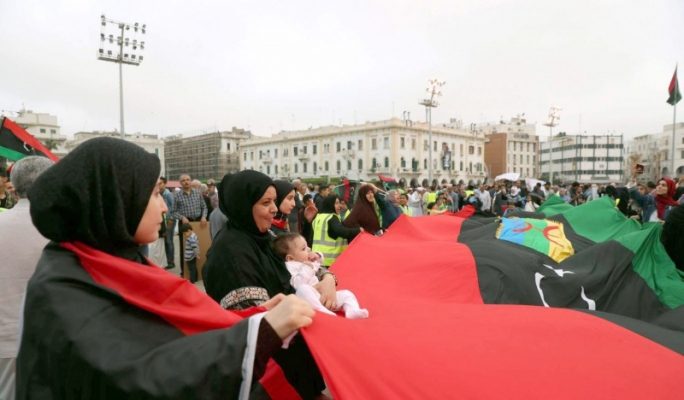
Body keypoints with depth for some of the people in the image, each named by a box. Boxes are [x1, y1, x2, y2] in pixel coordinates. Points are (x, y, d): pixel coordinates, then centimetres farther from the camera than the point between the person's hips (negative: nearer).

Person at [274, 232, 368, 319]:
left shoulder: (305, 261, 19)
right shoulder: (290, 266, -7)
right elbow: (297, 284, -22)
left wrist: (317, 256, 14)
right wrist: (307, 268, -18)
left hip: (324, 295, 9)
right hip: (310, 298, -9)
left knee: (346, 294, 3)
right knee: (303, 289, -40)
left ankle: (353, 311, -26)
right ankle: (323, 311, -47)